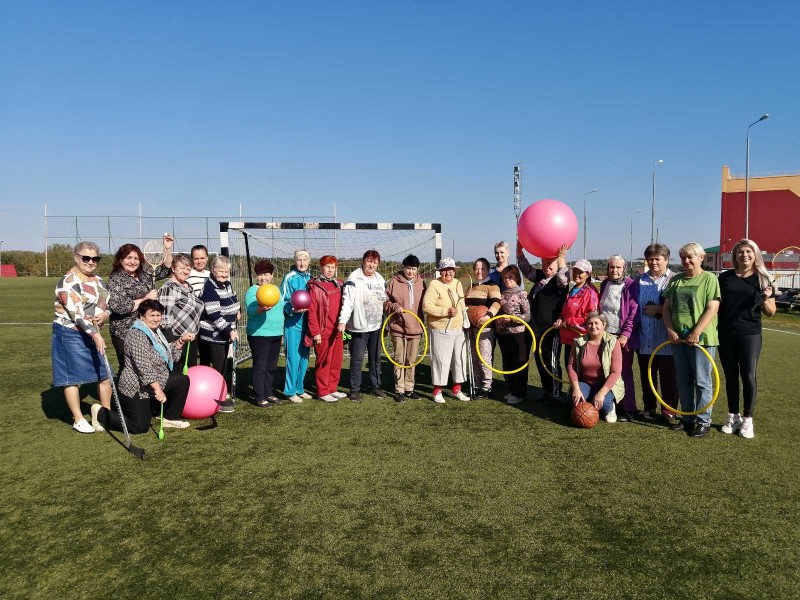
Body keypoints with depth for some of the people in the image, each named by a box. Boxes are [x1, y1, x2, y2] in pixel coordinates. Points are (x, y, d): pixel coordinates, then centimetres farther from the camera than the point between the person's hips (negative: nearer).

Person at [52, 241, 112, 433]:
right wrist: (95, 334, -31)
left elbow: (108, 303, 16)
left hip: (93, 334, 8)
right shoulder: (69, 281, -15)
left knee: (105, 374, 9)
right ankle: (78, 420, 13)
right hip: (70, 334, -8)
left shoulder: (97, 280, 11)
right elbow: (77, 312, -24)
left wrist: (105, 314, -8)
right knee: (73, 377, 1)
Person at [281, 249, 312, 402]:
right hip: (293, 323, -6)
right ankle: (290, 391, 7)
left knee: (304, 357, 11)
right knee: (293, 358, -4)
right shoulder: (290, 278, -8)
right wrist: (292, 310, -23)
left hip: (306, 322, 6)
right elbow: (283, 301, -8)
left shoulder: (310, 277, 9)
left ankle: (299, 389, 23)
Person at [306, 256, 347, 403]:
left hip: (338, 331, 6)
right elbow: (312, 311, -9)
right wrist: (315, 332, -13)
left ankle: (332, 389, 23)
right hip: (324, 332, -6)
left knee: (336, 362, 11)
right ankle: (323, 392, 12)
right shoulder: (315, 286, -6)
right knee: (324, 362, 2)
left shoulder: (339, 285, 11)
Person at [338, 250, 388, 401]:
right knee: (357, 359, 0)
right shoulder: (354, 279, -13)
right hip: (359, 326, -6)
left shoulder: (380, 279, 9)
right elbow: (347, 301, -20)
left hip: (376, 326, 6)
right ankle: (355, 389, 10)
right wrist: (343, 321, -30)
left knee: (375, 358, 14)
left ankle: (376, 386, 26)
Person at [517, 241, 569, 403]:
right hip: (536, 328, 8)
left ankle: (556, 396, 12)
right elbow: (524, 267, 10)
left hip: (551, 329, -8)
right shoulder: (539, 276, 11)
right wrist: (519, 247, -3)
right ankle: (547, 393, 26)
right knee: (540, 361, 14)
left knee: (551, 362, 1)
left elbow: (564, 277, -31)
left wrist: (561, 256, -39)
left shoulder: (558, 280, -9)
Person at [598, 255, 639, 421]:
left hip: (622, 337, -5)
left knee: (624, 373, 2)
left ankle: (628, 410, 11)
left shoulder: (630, 285, -8)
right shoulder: (605, 284, 10)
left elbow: (634, 312, -13)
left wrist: (626, 334, -18)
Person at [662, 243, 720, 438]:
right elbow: (666, 307, 11)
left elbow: (712, 308, -12)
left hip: (700, 339, -5)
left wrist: (696, 333, -18)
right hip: (678, 338, 6)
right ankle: (688, 418, 23)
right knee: (683, 381, 12)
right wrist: (670, 330, -3)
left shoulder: (709, 279, -4)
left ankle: (703, 421, 10)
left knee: (702, 381, 1)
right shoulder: (675, 280, 12)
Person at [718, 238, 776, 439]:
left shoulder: (763, 279, 1)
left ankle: (747, 419, 12)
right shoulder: (725, 277, 4)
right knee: (731, 376, 10)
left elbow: (771, 312, 5)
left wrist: (766, 299, -16)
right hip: (725, 334, 2)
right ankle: (733, 416, 22)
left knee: (748, 375, -1)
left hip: (750, 334, -2)